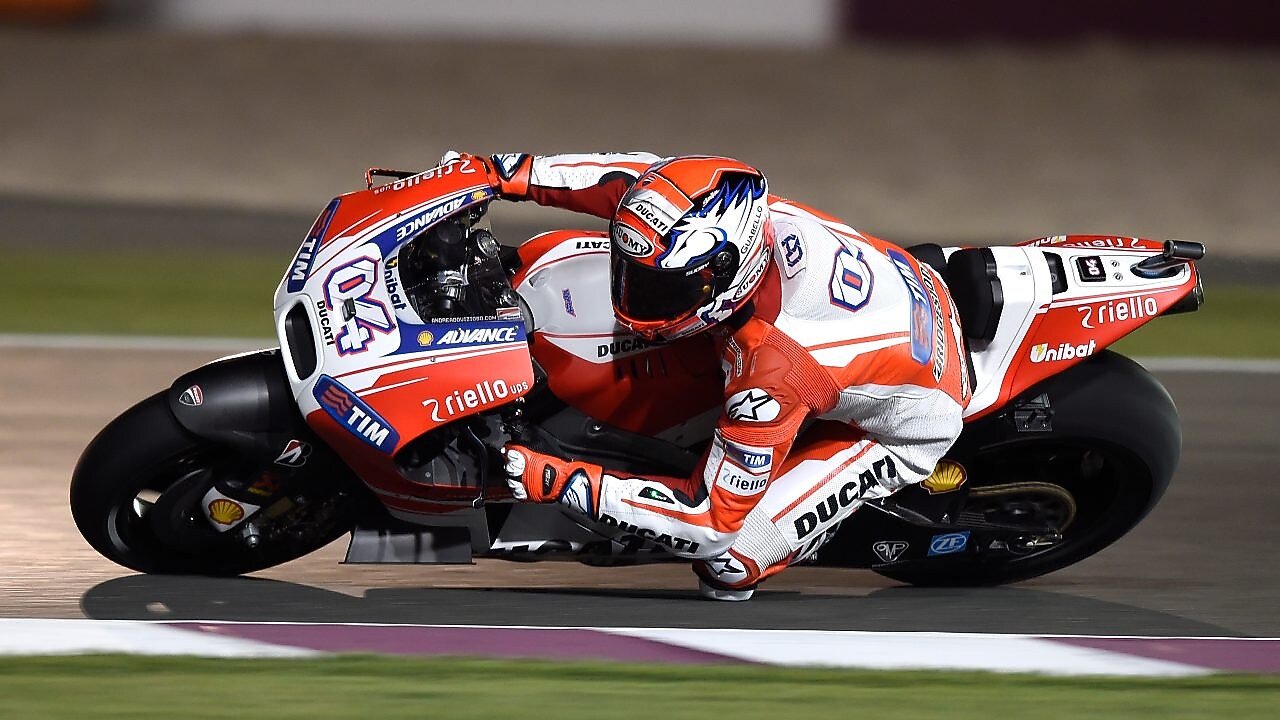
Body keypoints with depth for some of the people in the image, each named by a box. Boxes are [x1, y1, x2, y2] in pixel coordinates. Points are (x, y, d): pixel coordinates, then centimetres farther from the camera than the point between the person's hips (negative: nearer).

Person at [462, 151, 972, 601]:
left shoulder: (770, 368, -42)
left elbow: (714, 519, -33)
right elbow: (644, 175, -4)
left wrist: (560, 483, -35)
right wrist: (512, 175, -9)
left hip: (902, 428, -7)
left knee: (728, 556, -19)